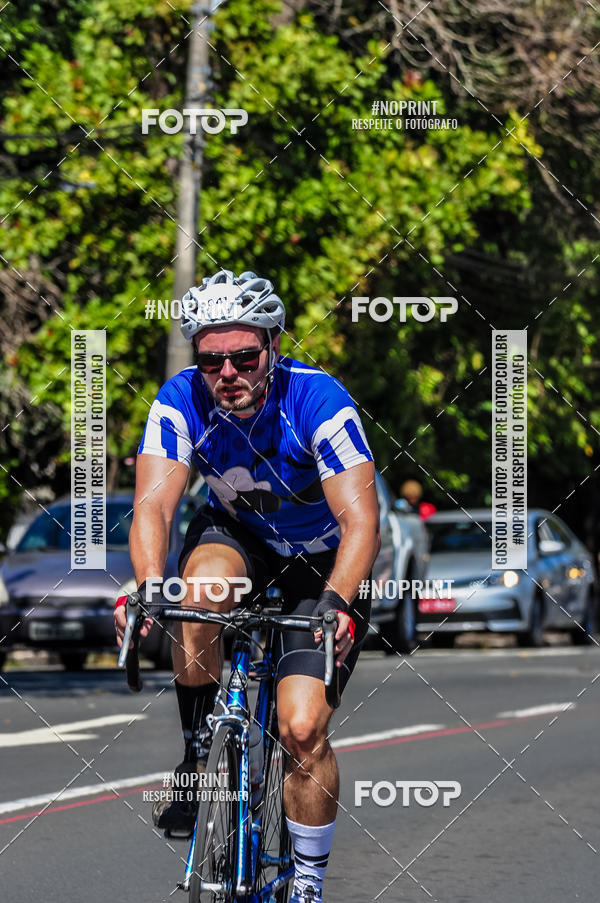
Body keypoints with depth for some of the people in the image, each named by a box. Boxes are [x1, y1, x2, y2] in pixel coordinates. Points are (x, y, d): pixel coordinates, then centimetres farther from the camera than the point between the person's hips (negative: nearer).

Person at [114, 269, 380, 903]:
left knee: (303, 729, -15)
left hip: (322, 557, -2)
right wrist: (148, 586, -51)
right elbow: (153, 505, -32)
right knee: (197, 591, -35)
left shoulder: (317, 400, -31)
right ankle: (197, 758, -14)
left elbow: (361, 522, -36)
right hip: (236, 531, 2)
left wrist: (337, 602, -54)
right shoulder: (181, 401, -23)